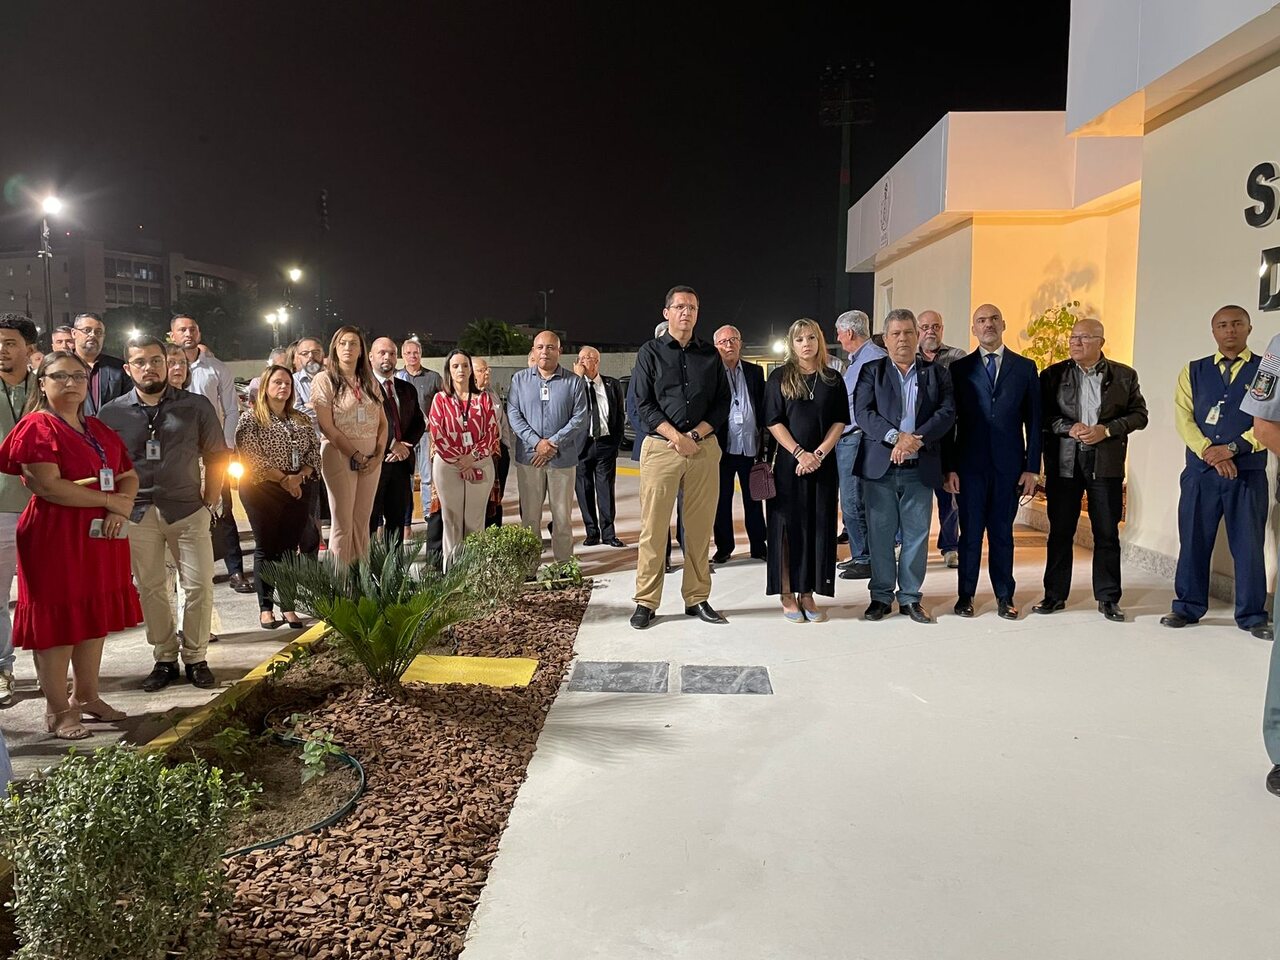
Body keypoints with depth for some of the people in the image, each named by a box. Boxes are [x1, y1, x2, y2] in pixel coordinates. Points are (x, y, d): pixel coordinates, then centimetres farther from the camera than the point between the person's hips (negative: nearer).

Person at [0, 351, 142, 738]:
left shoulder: (99, 430, 15)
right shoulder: (36, 427, -9)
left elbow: (129, 475, 14)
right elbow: (48, 487, -20)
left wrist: (122, 509, -7)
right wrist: (110, 501, -15)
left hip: (100, 537, 7)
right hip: (55, 539, -7)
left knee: (95, 619, 12)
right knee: (57, 622, 0)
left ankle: (86, 696, 25)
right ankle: (57, 711, 9)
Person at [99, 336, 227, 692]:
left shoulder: (196, 406, 2)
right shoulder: (112, 413, 4)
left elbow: (216, 456, 5)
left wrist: (210, 502, 1)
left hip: (187, 509, -1)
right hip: (137, 513, 1)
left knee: (199, 585, -1)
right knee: (150, 588, 7)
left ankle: (195, 658, 14)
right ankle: (164, 659, 20)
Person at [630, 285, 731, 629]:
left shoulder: (711, 355, 13)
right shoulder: (650, 353, 6)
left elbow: (723, 403, 9)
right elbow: (643, 403, -1)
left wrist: (695, 435, -6)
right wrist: (676, 437, -12)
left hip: (704, 446, 3)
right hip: (661, 447, -2)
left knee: (700, 527, 4)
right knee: (654, 527, -2)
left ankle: (697, 598, 14)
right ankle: (646, 602, 5)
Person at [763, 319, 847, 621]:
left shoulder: (832, 378, 8)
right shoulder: (780, 377, 2)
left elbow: (840, 421, 4)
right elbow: (773, 421, -4)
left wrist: (818, 454, -10)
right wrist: (799, 453, -14)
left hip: (823, 464, 2)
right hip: (789, 462, -2)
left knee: (818, 526, 4)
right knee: (788, 526, 0)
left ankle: (807, 594, 12)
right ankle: (787, 594, 8)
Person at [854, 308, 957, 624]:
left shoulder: (937, 373, 10)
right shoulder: (871, 371, 7)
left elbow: (947, 413, -2)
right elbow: (862, 412, -6)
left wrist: (916, 439, -18)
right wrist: (896, 437, -19)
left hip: (920, 469, 1)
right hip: (880, 467, -1)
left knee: (916, 535, 6)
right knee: (880, 534, 5)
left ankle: (910, 598, 18)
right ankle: (881, 596, 16)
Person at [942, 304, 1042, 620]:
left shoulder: (1025, 367, 7)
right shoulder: (960, 368, 4)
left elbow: (1033, 421, 5)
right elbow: (949, 420, 2)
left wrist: (1032, 467, -1)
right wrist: (949, 467, -5)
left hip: (1008, 464, 1)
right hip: (970, 464, -1)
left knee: (1002, 531, 9)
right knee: (970, 532, 5)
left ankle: (1004, 595, 19)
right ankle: (966, 594, 16)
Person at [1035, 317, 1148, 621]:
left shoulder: (1124, 376, 6)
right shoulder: (1053, 375, 5)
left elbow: (1139, 414, 4)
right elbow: (1041, 414, 2)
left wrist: (1106, 430, -11)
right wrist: (1069, 428, -14)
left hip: (1106, 462, 0)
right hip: (1064, 462, 0)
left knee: (1107, 532, 4)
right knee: (1060, 531, 6)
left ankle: (1108, 598, 15)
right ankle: (1054, 595, 16)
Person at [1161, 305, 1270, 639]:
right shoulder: (1193, 371, 9)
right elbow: (1183, 418, 0)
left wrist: (1232, 448, -15)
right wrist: (1210, 452, -13)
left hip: (1249, 472, -1)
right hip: (1200, 470, 1)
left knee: (1249, 545, 3)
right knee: (1193, 540, 6)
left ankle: (1252, 615, 14)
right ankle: (1188, 607, 17)